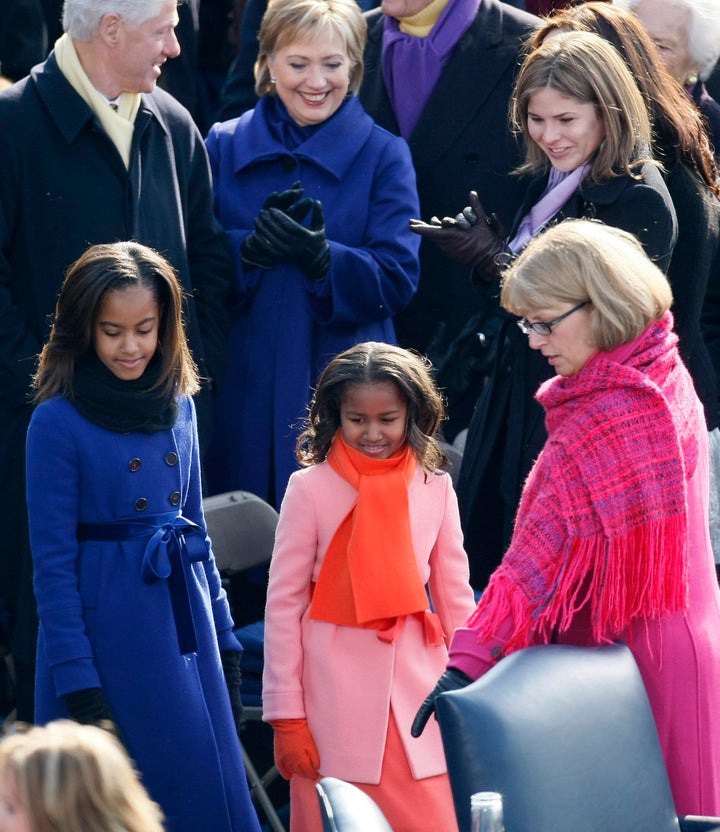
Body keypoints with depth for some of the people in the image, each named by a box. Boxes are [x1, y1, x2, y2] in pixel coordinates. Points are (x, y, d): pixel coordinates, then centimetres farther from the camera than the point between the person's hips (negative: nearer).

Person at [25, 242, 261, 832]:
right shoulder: (58, 422, -10)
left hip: (184, 627, 6)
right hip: (108, 638, -5)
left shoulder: (178, 407, 7)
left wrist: (225, 642, 13)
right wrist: (79, 685, -14)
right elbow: (52, 560, -10)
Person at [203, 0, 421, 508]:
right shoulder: (224, 146, 8)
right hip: (244, 387, 2)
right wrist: (251, 249, -20)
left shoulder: (383, 155, 2)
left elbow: (397, 280, -7)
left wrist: (320, 256, -25)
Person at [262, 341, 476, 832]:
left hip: (417, 689, 2)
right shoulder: (311, 488, -4)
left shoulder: (435, 488, 4)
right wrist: (286, 716, -5)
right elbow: (284, 602, -3)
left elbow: (455, 596, 10)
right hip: (335, 696, -2)